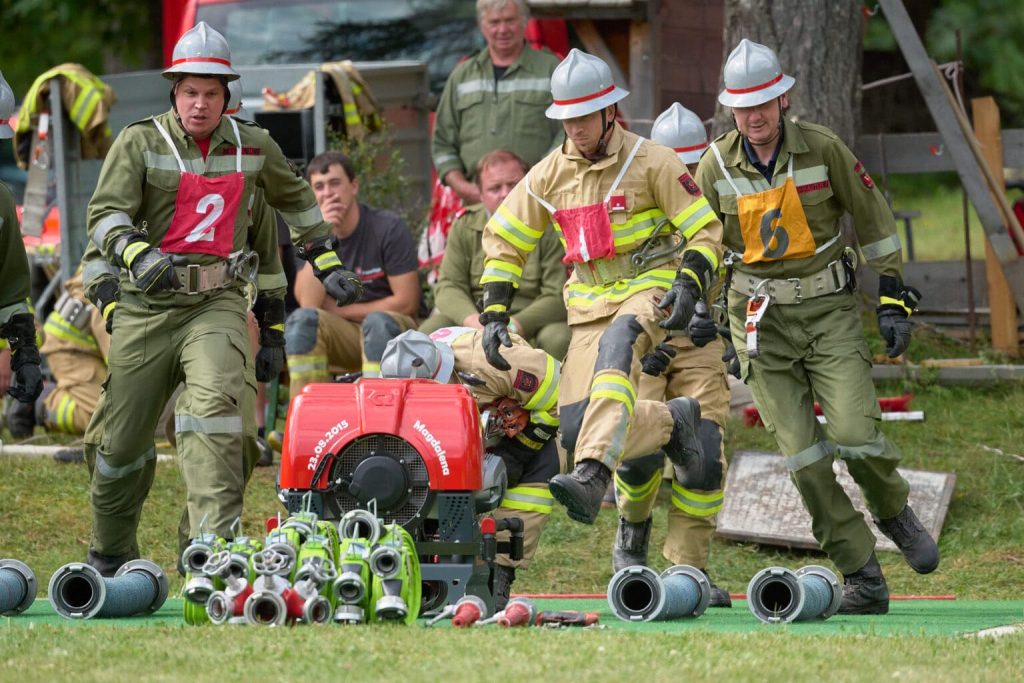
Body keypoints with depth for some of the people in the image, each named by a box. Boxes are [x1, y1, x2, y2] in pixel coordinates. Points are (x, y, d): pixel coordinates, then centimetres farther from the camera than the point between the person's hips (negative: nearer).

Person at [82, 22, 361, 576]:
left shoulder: (253, 146, 9)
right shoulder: (140, 143, -1)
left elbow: (294, 200, 28)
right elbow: (105, 214, -12)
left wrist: (327, 264, 28)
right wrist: (139, 255, -31)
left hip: (218, 302, 0)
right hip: (147, 305, 0)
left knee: (216, 404, -27)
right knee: (121, 439, 6)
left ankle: (214, 543, -35)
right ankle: (108, 555, 28)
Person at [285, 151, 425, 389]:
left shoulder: (389, 228, -9)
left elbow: (406, 302, -11)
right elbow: (308, 302, -13)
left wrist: (341, 311, -6)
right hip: (344, 336, 3)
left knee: (377, 322, -36)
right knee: (303, 319, -25)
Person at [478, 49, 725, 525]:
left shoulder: (652, 162, -4)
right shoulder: (549, 175, 7)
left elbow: (706, 230, -3)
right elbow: (502, 241, 14)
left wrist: (688, 287, -20)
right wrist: (494, 315, 5)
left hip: (649, 289, -5)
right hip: (590, 303, 5)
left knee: (616, 343, -41)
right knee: (576, 431, -13)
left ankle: (593, 477, -55)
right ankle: (672, 422, 13)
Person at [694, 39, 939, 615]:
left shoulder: (823, 148, -7)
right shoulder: (716, 167, -3)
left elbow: (874, 219, 4)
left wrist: (893, 300, 2)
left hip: (829, 308, -1)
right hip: (763, 318, 1)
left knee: (854, 433, -16)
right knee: (803, 458, -7)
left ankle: (894, 512, 18)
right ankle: (864, 580, 0)